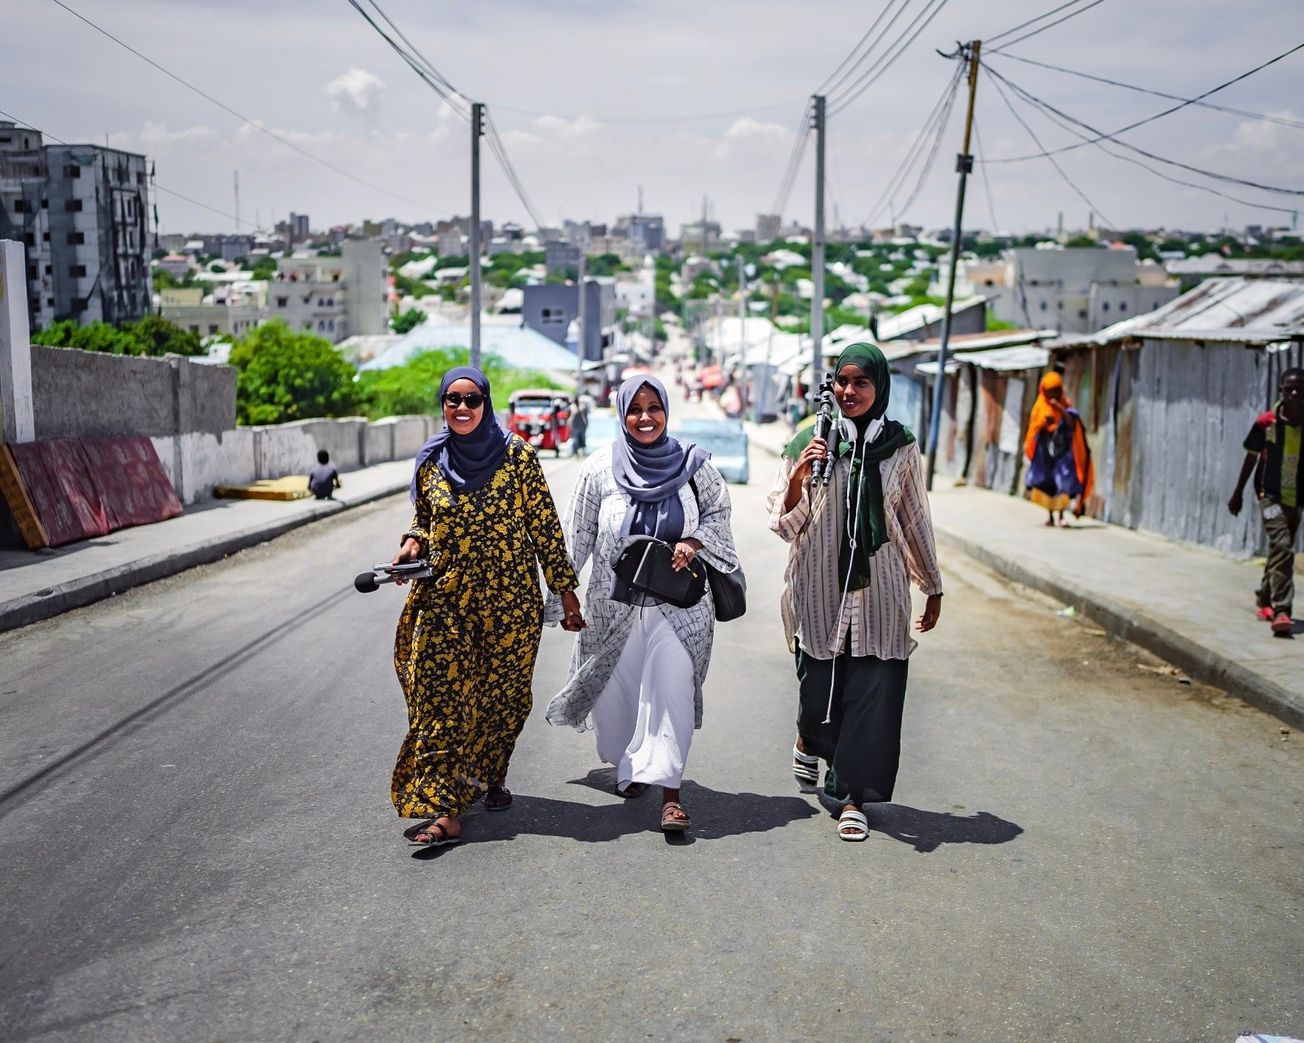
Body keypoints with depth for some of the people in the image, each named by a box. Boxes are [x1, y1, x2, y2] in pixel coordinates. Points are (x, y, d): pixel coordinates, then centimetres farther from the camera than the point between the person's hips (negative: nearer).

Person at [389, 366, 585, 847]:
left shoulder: (516, 455, -4)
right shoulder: (430, 462, 6)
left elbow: (544, 524, -1)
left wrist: (565, 588, -2)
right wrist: (413, 543, -2)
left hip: (511, 598, -1)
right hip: (445, 597, 2)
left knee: (503, 695, 9)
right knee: (442, 700, -7)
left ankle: (491, 777, 35)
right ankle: (445, 811, -7)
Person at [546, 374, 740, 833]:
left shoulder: (693, 464, -2)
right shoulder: (600, 469, -2)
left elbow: (718, 515, 8)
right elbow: (577, 537, 4)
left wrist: (693, 543, -12)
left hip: (679, 602, -1)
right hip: (616, 602, 1)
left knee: (672, 684, -14)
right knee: (618, 690, 10)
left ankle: (668, 787, -12)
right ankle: (628, 768, 35)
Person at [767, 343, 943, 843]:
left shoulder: (900, 446, 3)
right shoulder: (809, 442, -1)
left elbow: (916, 520, 12)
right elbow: (784, 524, 0)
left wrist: (932, 587, 16)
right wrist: (799, 476, -18)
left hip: (879, 591, 1)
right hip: (819, 589, -1)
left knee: (872, 696, -1)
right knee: (819, 686, 7)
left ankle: (851, 797, 13)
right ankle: (810, 741, 42)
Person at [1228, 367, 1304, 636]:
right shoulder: (1266, 422, -8)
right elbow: (1251, 458, 5)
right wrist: (1237, 493, 11)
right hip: (1270, 495, -3)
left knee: (1280, 550, 17)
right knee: (1282, 546, -20)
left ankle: (1264, 600, 37)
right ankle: (1281, 611, -23)